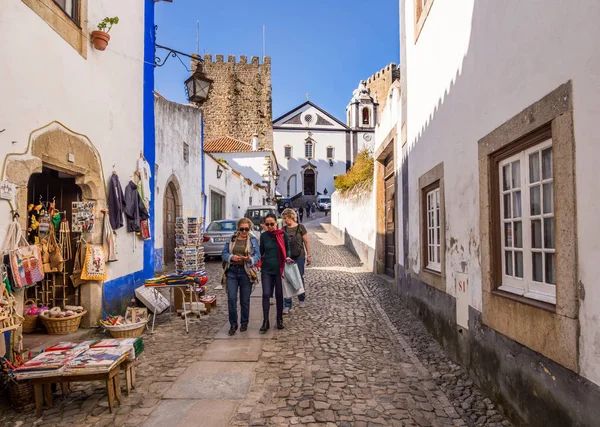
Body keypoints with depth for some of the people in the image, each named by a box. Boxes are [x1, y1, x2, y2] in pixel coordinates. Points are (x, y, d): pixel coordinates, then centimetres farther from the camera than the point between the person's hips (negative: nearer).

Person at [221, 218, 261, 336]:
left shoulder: (253, 240, 3)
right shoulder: (231, 239, 8)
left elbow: (258, 256, -3)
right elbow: (224, 253, 7)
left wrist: (250, 259, -24)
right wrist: (231, 257, -14)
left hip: (246, 272, -1)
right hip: (232, 271, 1)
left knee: (245, 300, 7)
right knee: (231, 299, -4)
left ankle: (244, 323, 25)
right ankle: (233, 324, 9)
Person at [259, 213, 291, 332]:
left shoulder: (283, 234, -2)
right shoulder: (264, 236, 3)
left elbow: (287, 249, 7)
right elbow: (261, 252, 12)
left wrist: (287, 258, -11)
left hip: (279, 269, -1)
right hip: (266, 269, 1)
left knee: (279, 295, 8)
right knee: (266, 294, -6)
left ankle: (279, 319, 22)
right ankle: (265, 322, -1)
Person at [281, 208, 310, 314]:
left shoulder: (300, 228, -3)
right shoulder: (283, 229, 5)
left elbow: (306, 242, 1)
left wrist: (308, 255, 0)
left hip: (299, 257, -2)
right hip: (287, 257, 2)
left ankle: (301, 299, 33)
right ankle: (287, 305, 5)